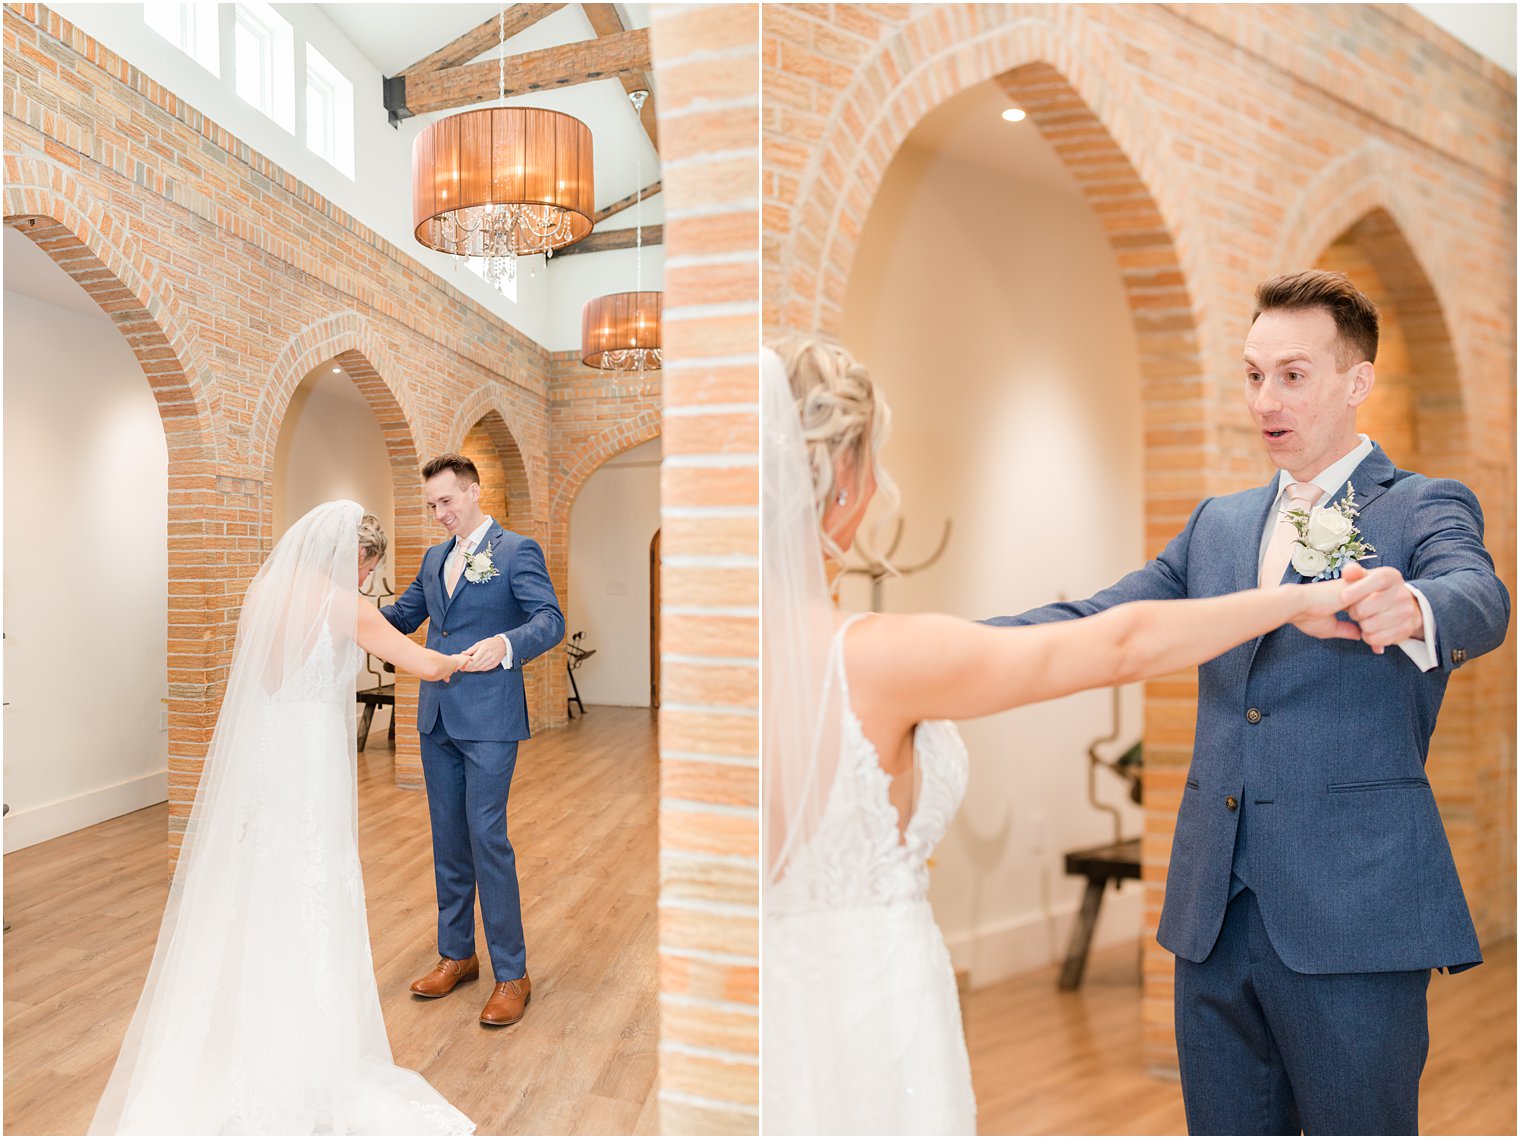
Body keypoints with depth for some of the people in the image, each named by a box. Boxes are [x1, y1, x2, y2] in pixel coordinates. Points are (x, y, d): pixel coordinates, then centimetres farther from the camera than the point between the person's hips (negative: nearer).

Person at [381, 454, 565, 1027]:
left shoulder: (517, 550, -7)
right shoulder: (434, 557, 16)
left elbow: (550, 620, -16)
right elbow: (403, 615, 22)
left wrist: (504, 645, -35)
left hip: (488, 721, -7)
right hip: (437, 719, 7)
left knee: (487, 839, -5)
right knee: (448, 839, 15)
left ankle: (512, 974, 8)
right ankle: (456, 954, 31)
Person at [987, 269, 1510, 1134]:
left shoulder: (1425, 508, 0)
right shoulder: (1218, 523, 12)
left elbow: (1479, 599, -20)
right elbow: (1098, 622, 4)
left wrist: (1412, 611, -45)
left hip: (1350, 915, -4)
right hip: (1214, 910, 5)